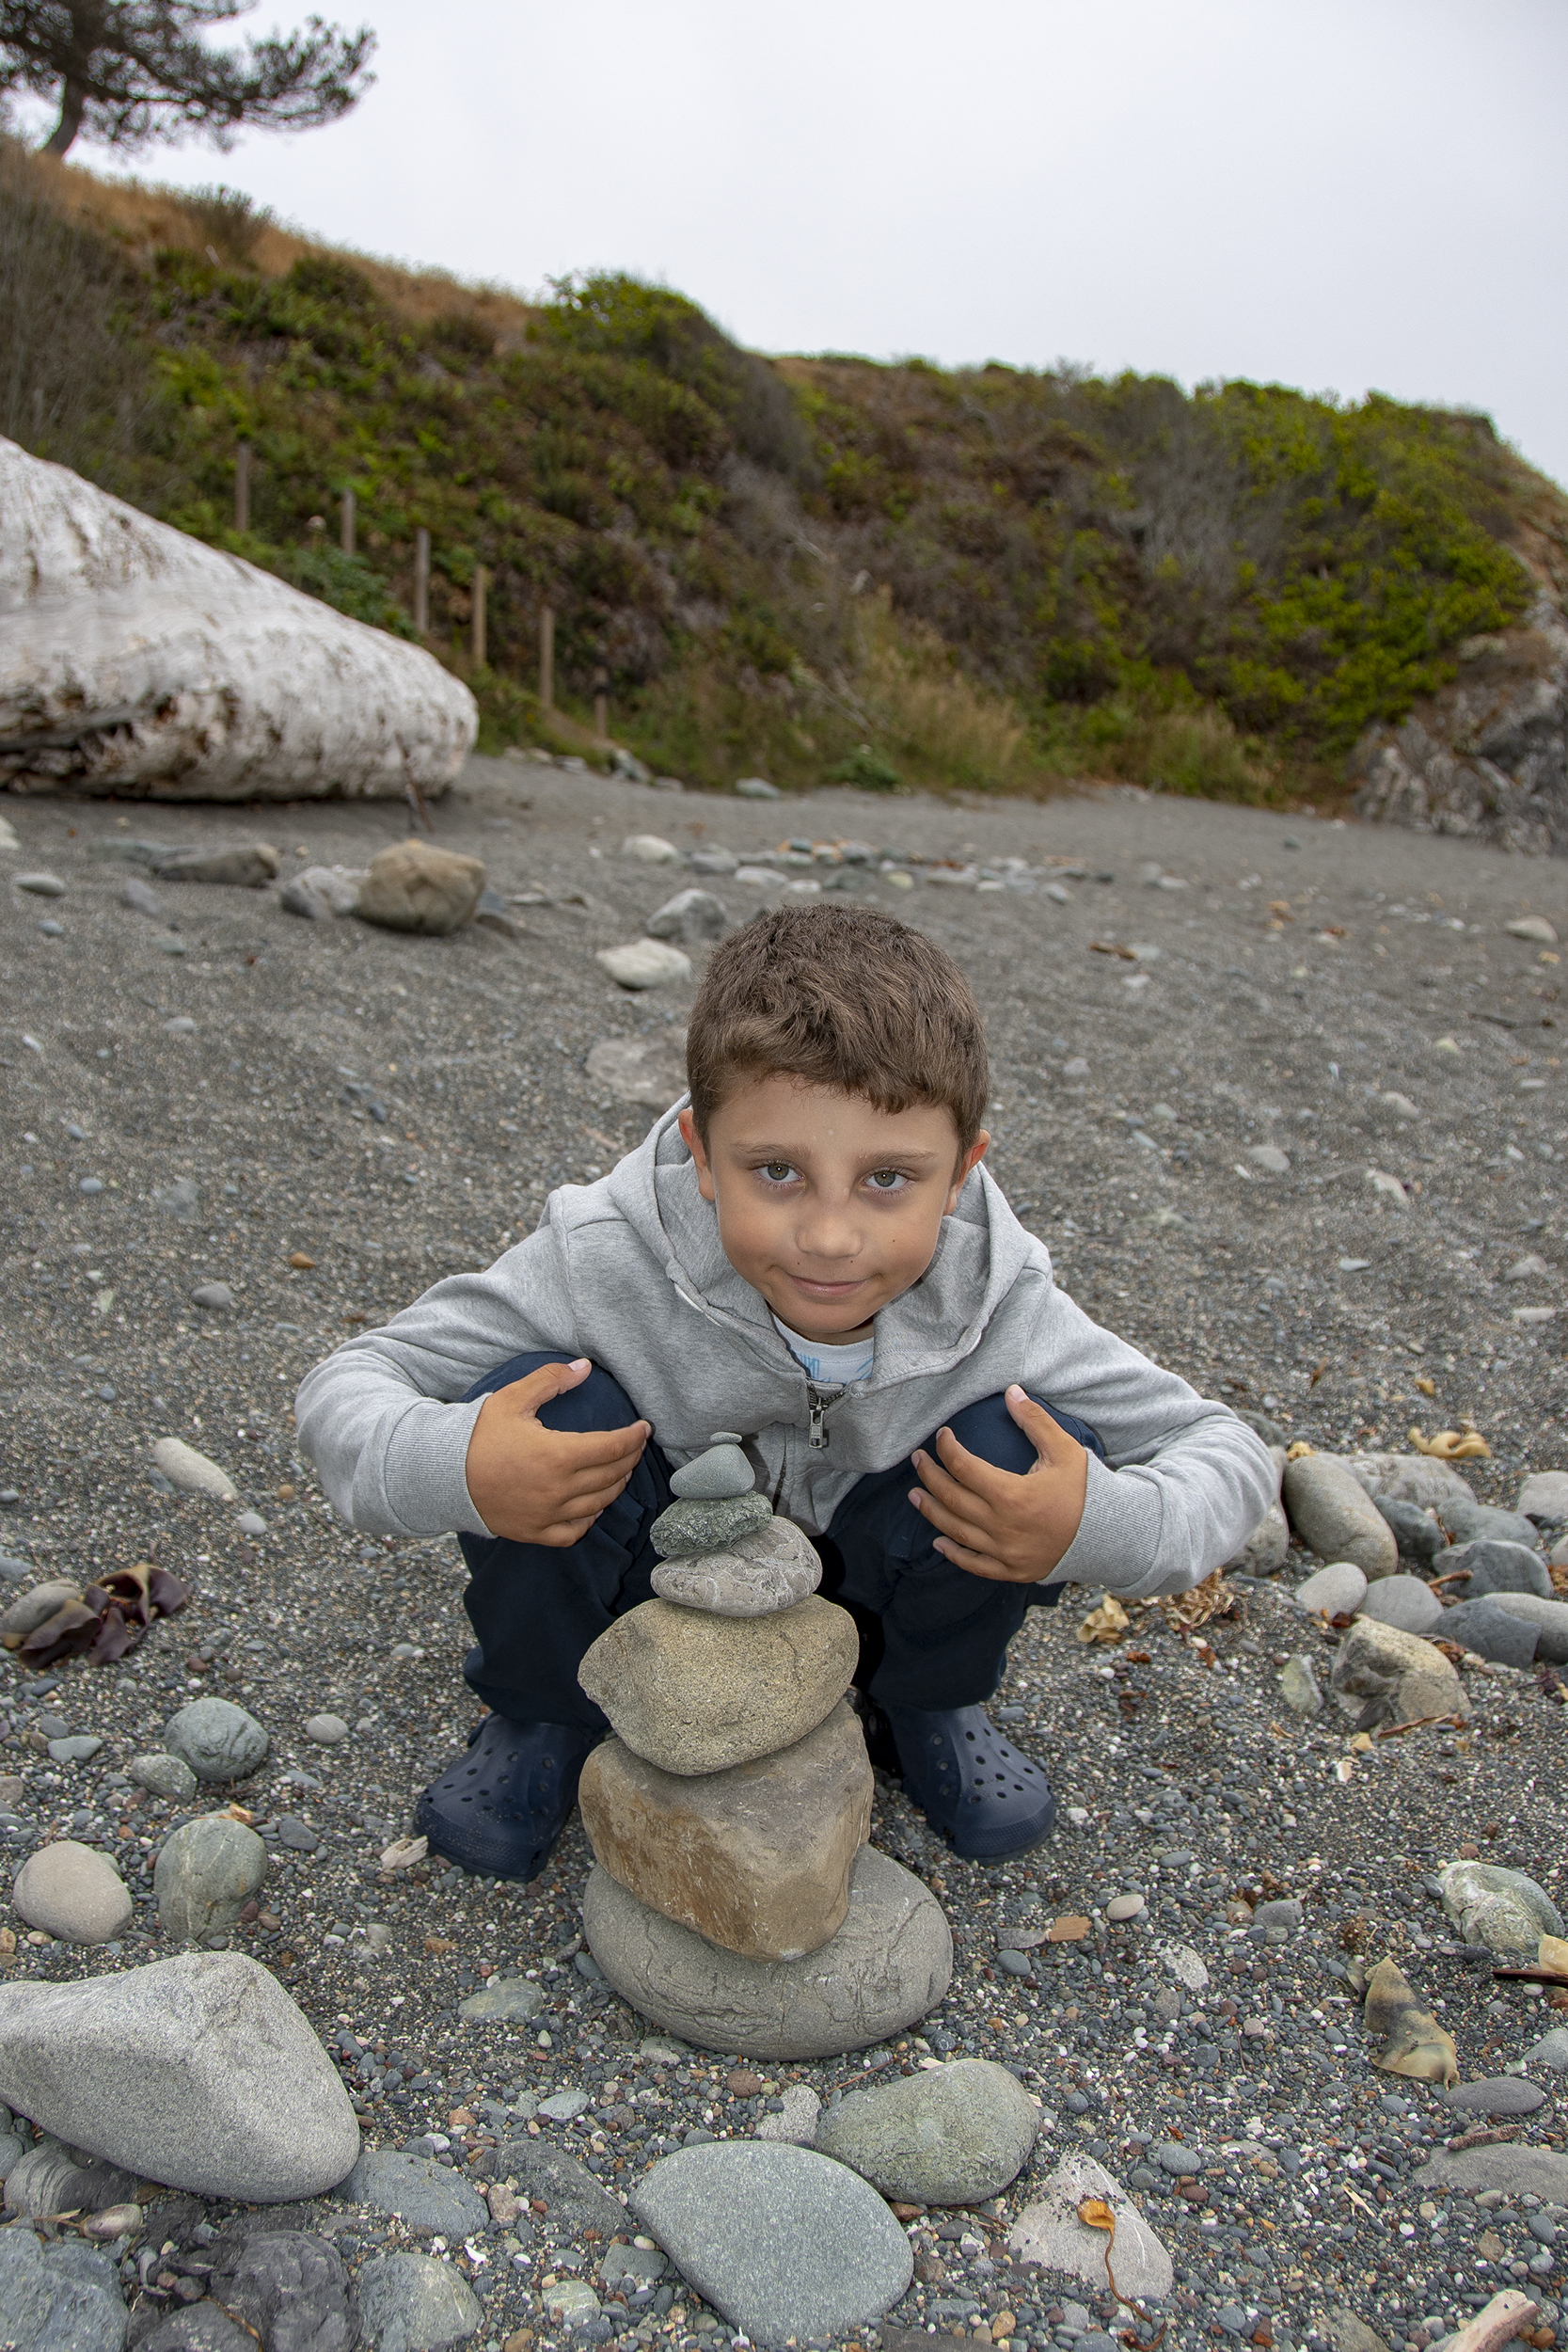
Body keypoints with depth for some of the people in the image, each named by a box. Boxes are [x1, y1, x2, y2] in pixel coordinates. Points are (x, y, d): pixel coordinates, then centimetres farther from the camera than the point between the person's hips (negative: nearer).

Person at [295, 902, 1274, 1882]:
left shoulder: (1000, 1309, -26)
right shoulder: (610, 1265, -31)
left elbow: (1226, 1451, -15)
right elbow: (350, 1381, -22)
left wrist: (1102, 1527, -36)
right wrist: (442, 1467, -45)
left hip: (858, 1599, 1)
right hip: (652, 1576, -1)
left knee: (1037, 1448, -26)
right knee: (541, 1406, -31)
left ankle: (927, 1702, 9)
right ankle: (546, 1715, 3)